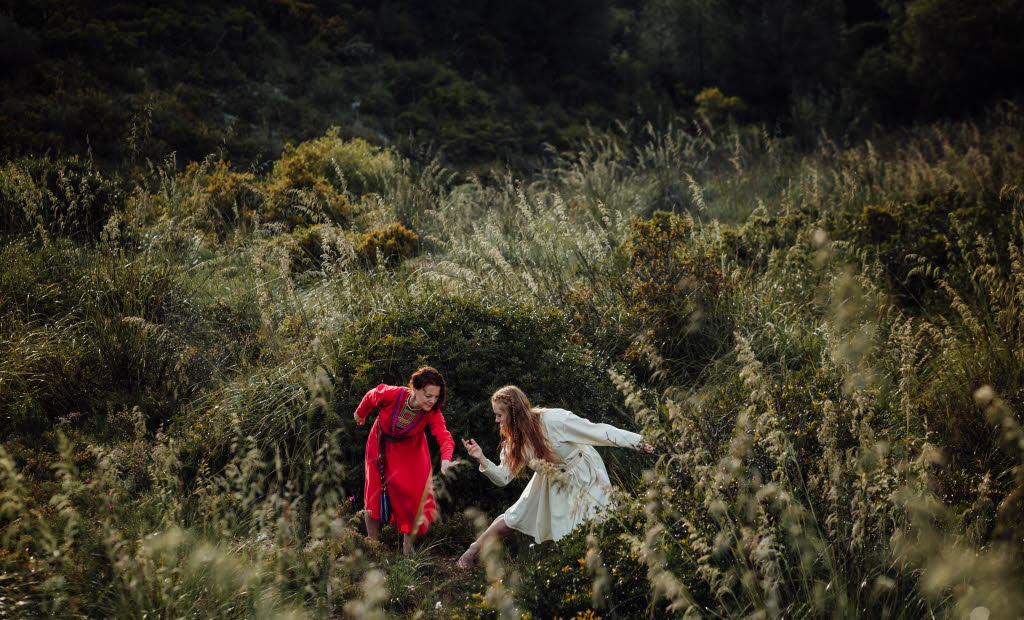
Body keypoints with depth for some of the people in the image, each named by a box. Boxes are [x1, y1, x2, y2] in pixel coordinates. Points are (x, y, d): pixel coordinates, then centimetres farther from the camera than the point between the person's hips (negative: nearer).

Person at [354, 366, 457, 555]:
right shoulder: (391, 394, -33)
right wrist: (360, 414, 11)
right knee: (374, 494, 4)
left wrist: (446, 459, -65)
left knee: (412, 496, -5)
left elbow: (444, 437, -44)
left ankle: (408, 547, 15)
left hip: (409, 452, 0)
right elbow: (371, 397, -11)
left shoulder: (433, 413, -29)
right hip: (381, 446, 0)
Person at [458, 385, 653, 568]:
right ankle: (474, 549, 26)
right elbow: (503, 477, -5)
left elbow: (599, 431, -28)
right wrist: (482, 459, -23)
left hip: (584, 480, -5)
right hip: (551, 483, 5)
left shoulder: (553, 420, -30)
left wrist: (638, 442, -27)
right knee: (512, 519, 5)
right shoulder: (515, 440, -8)